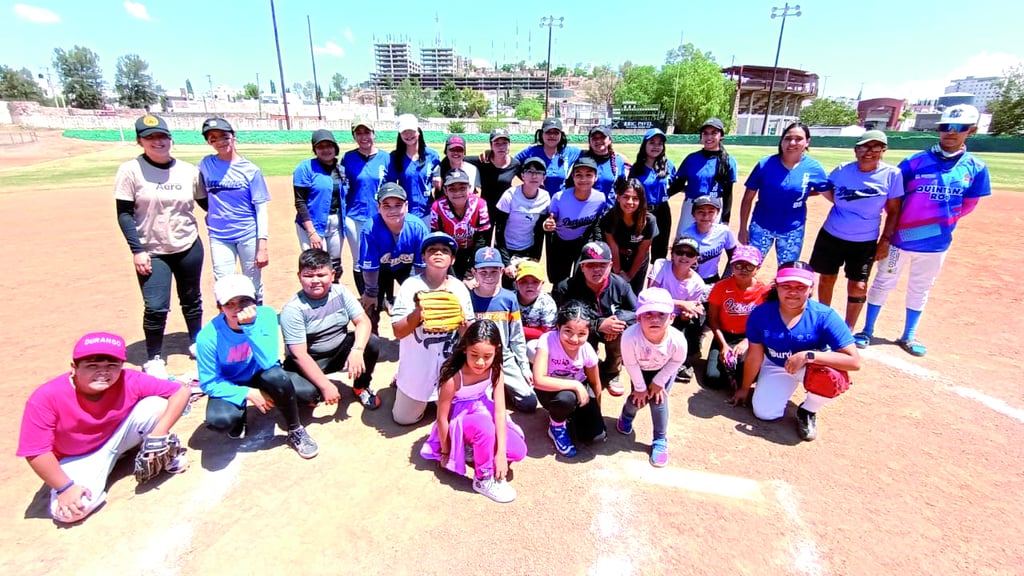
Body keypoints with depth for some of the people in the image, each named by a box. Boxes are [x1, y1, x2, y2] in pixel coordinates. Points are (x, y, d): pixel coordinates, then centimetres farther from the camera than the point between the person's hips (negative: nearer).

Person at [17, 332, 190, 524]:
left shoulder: (129, 381, -25)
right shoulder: (46, 398, -27)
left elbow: (181, 391, -22)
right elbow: (36, 452, -21)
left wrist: (160, 433, -30)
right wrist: (65, 488, -20)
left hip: (119, 436, 0)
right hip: (79, 458, 0)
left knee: (155, 404, -27)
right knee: (67, 512, -23)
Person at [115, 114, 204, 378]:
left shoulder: (188, 170, 0)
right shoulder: (130, 170, -7)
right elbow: (124, 214, -7)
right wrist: (136, 250, -13)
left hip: (189, 247, 2)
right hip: (152, 252, -2)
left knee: (192, 299, 15)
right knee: (156, 307, -4)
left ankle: (196, 343, 35)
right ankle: (154, 358, 16)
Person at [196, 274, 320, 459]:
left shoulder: (266, 315, -23)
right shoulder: (208, 337, -23)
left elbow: (269, 363, -32)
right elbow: (209, 383, -14)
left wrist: (249, 326, -41)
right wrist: (248, 394, -27)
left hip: (262, 375, 1)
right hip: (230, 385, -1)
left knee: (276, 376, -33)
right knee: (219, 420, -31)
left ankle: (296, 432, -8)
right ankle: (239, 417, 10)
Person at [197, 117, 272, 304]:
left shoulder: (251, 169, -4)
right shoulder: (205, 165, 4)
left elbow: (261, 209, -6)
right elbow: (202, 196, 17)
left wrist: (262, 246, -12)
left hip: (248, 235, -2)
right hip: (219, 237, 2)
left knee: (254, 287, 7)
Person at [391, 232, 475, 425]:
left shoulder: (460, 288, -6)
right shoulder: (411, 286, -13)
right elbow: (398, 332, -15)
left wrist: (462, 320, -24)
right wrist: (418, 313, -31)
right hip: (417, 366, -2)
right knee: (404, 418, 13)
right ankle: (400, 381, 39)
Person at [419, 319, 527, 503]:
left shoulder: (495, 371, -18)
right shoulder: (454, 379, -30)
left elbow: (499, 411, -18)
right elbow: (442, 417, -19)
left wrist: (501, 452, -21)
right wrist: (445, 452, -8)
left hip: (483, 414, 5)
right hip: (459, 421, -5)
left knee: (518, 451, -11)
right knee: (484, 425, -39)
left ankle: (476, 449, 12)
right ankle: (484, 480, -14)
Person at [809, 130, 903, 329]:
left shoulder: (892, 174, -9)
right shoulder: (842, 170, -7)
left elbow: (893, 211, -4)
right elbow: (825, 190, 12)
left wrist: (885, 240, -6)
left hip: (865, 242, -1)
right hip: (831, 236, 2)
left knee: (858, 287, 0)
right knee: (826, 279, 13)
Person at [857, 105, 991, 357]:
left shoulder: (976, 168, -1)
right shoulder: (914, 162, -9)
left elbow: (967, 206, 8)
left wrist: (939, 221, 0)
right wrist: (887, 235, -5)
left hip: (937, 244, 3)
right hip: (900, 239, -2)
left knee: (920, 290, 15)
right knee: (883, 284, 7)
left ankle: (908, 336, 29)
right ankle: (867, 331, 20)